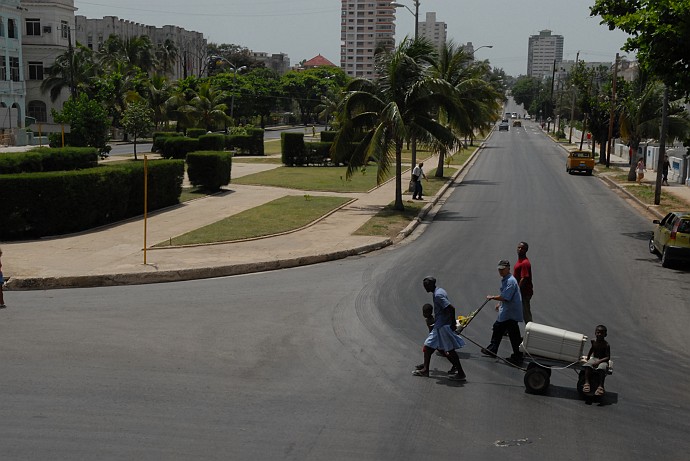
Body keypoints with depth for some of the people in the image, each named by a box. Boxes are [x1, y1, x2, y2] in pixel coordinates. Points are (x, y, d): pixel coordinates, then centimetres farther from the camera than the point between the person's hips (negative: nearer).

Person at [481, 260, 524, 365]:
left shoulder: (511, 281, -22)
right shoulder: (504, 280, 11)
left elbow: (505, 297, -26)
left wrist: (492, 297, -14)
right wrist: (499, 304, 22)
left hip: (511, 312, -11)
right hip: (505, 313, 11)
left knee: (514, 335, -4)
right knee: (497, 328, 21)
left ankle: (517, 357, 3)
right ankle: (492, 350, 36)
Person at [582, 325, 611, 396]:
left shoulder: (606, 344, -11)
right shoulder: (593, 341, 3)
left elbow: (608, 357, -15)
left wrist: (599, 361, -26)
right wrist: (587, 358, 21)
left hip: (603, 360, -4)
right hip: (594, 358, 4)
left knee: (602, 368, -37)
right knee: (587, 365, -28)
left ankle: (601, 386, -36)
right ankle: (586, 383, -32)